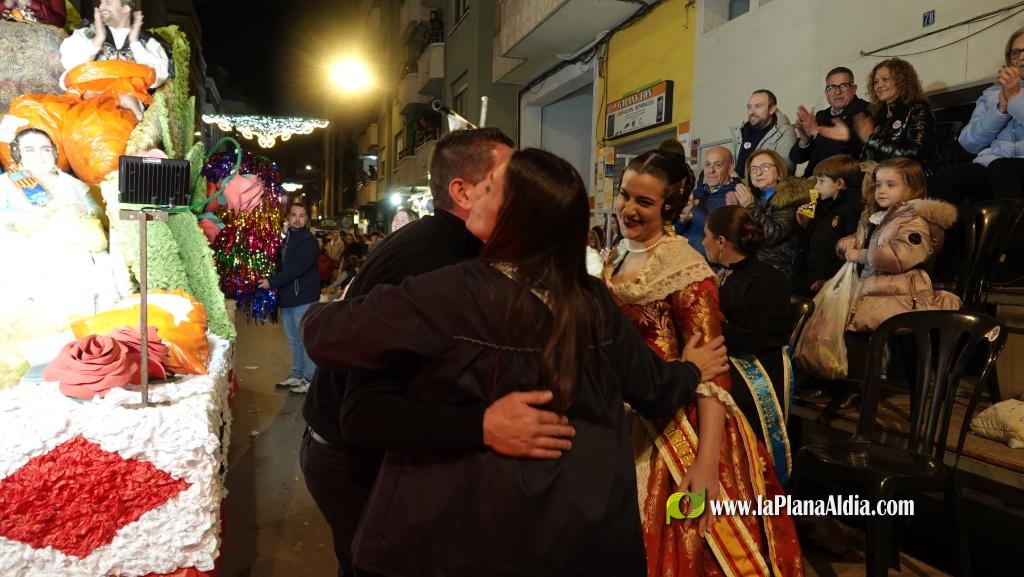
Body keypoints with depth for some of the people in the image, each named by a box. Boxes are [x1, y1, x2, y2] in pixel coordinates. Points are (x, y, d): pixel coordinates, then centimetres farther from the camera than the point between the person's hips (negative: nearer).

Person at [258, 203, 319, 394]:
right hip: (287, 297, 8)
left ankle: (309, 379, 2)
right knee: (293, 340, 14)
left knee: (306, 339, -4)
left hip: (303, 297, -8)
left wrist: (272, 282, -20)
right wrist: (273, 283, 9)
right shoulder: (287, 239, 16)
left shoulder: (309, 241, -11)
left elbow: (296, 269, -20)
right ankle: (296, 375, 24)